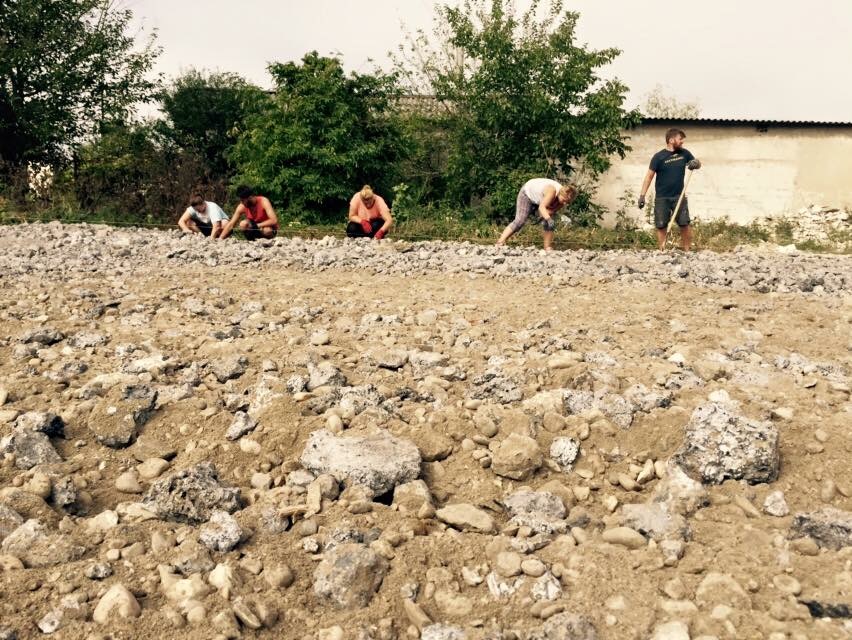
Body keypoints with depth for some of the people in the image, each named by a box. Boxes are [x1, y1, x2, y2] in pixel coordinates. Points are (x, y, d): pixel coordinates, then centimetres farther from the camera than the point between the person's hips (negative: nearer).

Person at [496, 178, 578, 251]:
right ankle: (500, 242, -20)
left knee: (548, 223, -11)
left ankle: (548, 247, -2)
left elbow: (552, 210, -23)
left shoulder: (564, 197, -22)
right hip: (528, 193, -6)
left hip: (541, 199, 6)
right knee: (520, 221, -18)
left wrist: (543, 215, -42)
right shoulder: (552, 191, -42)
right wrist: (548, 219, -68)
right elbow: (542, 207, -52)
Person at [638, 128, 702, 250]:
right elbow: (649, 176, -5)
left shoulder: (684, 153, 3)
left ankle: (686, 251, 9)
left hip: (679, 197, 3)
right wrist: (642, 195, -10)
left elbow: (698, 164, 14)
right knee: (661, 226, 2)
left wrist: (695, 163, -12)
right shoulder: (659, 156, -8)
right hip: (662, 198, -3)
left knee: (685, 224, -2)